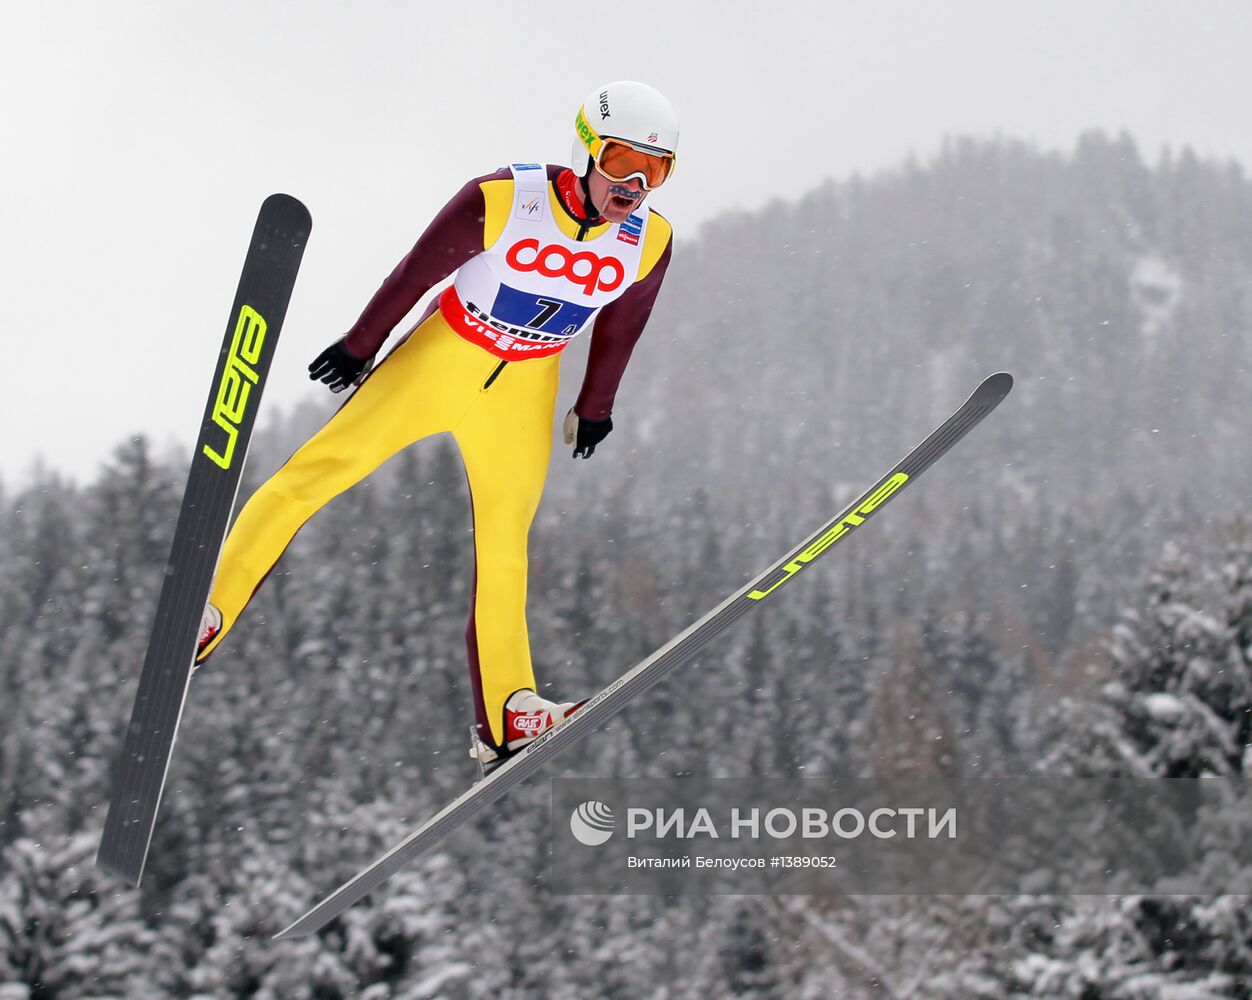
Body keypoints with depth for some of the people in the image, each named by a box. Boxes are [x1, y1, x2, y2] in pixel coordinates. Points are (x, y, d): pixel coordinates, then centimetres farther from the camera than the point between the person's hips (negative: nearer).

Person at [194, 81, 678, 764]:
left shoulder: (649, 242, -11)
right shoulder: (500, 201, -24)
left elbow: (618, 328, 7)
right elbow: (417, 271, -11)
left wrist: (595, 407, 18)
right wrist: (360, 346, 0)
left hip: (523, 393, 3)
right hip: (444, 357, -3)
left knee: (504, 545, 5)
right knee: (318, 469, -9)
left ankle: (505, 712, 13)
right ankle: (207, 612, -1)